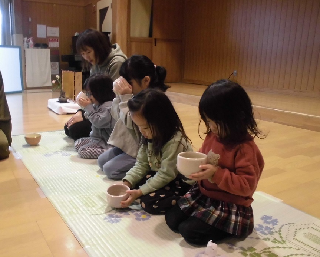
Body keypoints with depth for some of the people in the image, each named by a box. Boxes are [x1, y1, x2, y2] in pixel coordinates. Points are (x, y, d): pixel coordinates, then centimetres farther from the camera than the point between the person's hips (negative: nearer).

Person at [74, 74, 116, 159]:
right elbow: (90, 117, 22)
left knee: (83, 151, -18)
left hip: (106, 141, -11)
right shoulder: (98, 104, 10)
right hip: (96, 137, 11)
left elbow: (98, 122, -27)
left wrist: (88, 107, -22)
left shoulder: (109, 106, -21)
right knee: (77, 143, 9)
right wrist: (87, 107, 4)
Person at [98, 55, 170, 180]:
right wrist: (119, 95, -8)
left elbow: (132, 122, -24)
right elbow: (117, 116, 6)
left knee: (110, 169, -12)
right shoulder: (139, 93, 2)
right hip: (130, 141, 9)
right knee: (101, 161, 10)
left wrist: (126, 97, -22)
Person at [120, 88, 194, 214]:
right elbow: (141, 164, 0)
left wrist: (140, 192, -24)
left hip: (180, 182, -8)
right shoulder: (150, 136, -6)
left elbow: (166, 175, -25)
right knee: (132, 185, -4)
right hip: (159, 174, 8)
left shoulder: (175, 142, -31)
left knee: (149, 203, -22)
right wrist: (127, 183, -13)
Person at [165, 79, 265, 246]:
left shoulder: (245, 148, -24)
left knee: (189, 231, -14)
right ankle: (212, 223, 19)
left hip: (229, 206, -7)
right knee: (172, 219, 3)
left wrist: (216, 174, -31)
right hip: (203, 194, 8)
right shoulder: (213, 135, -2)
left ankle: (229, 229, 8)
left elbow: (247, 186, -25)